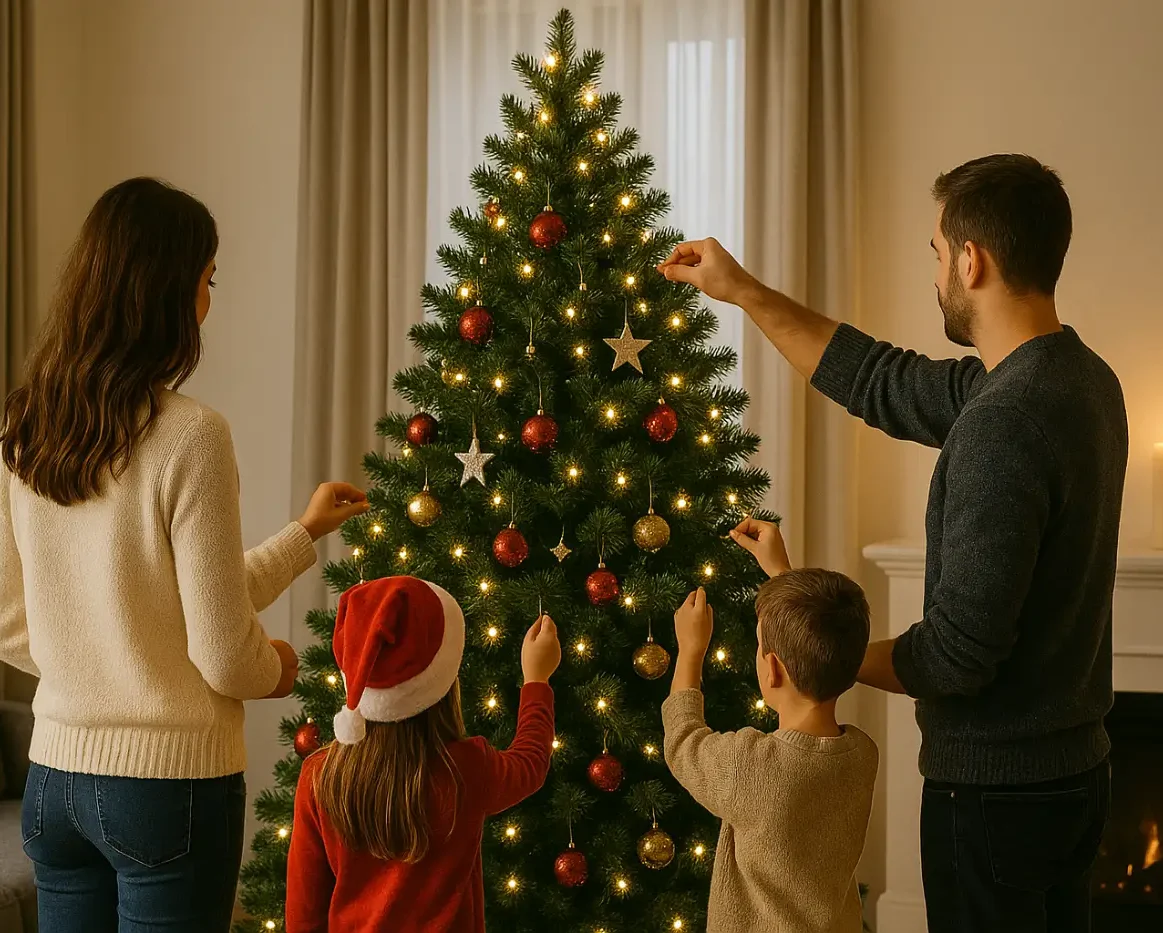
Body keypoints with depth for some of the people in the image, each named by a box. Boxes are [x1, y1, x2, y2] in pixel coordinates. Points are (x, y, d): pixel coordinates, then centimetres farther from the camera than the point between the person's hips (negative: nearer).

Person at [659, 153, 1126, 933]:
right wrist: (743, 292, 17)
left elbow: (960, 650, -25)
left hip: (996, 790, -9)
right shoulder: (1085, 380, 4)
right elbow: (885, 385, 14)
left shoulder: (1002, 420, -26)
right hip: (1077, 772, 9)